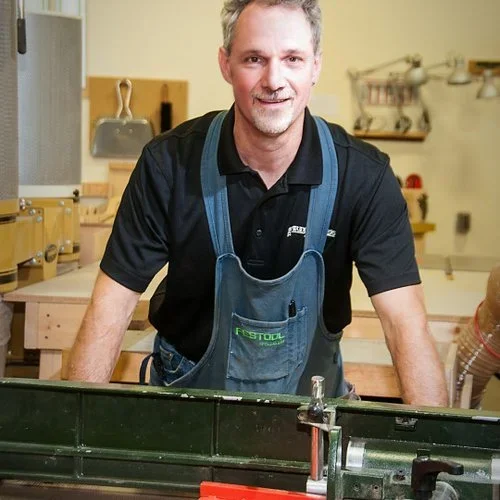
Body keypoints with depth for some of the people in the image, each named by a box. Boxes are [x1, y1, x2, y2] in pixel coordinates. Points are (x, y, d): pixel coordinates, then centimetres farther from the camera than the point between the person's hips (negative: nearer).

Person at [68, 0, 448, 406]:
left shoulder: (364, 176, -13)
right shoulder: (169, 164, -13)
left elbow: (406, 323, -17)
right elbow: (111, 307, -10)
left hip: (309, 403, 1)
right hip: (188, 403, 0)